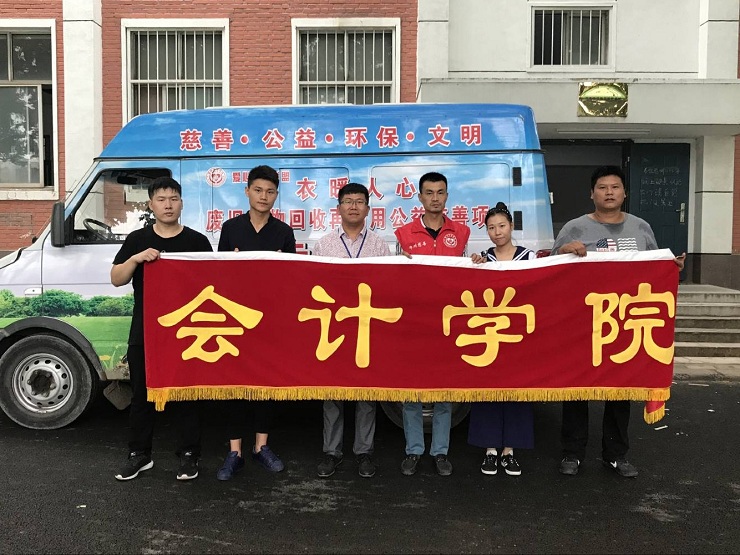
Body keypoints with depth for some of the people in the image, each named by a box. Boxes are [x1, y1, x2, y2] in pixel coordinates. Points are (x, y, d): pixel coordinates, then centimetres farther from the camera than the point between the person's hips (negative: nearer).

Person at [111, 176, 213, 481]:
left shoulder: (197, 241, 2)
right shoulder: (137, 240, 6)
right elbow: (116, 279, 1)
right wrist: (136, 259, -17)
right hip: (144, 331, 2)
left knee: (186, 394, 6)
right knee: (141, 394, 10)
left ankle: (189, 455, 18)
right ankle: (139, 454, 24)